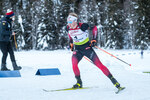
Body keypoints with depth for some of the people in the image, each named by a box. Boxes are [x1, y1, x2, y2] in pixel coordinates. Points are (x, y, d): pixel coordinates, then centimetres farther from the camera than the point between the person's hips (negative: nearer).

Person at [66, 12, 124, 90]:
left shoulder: (82, 26, -21)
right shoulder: (68, 28, -7)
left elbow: (94, 28, -6)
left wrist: (94, 39, -12)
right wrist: (71, 43, 13)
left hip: (87, 47, -4)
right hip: (77, 49, 4)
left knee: (99, 64, -8)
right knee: (74, 64, -21)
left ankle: (113, 80, 0)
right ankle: (79, 82, -2)